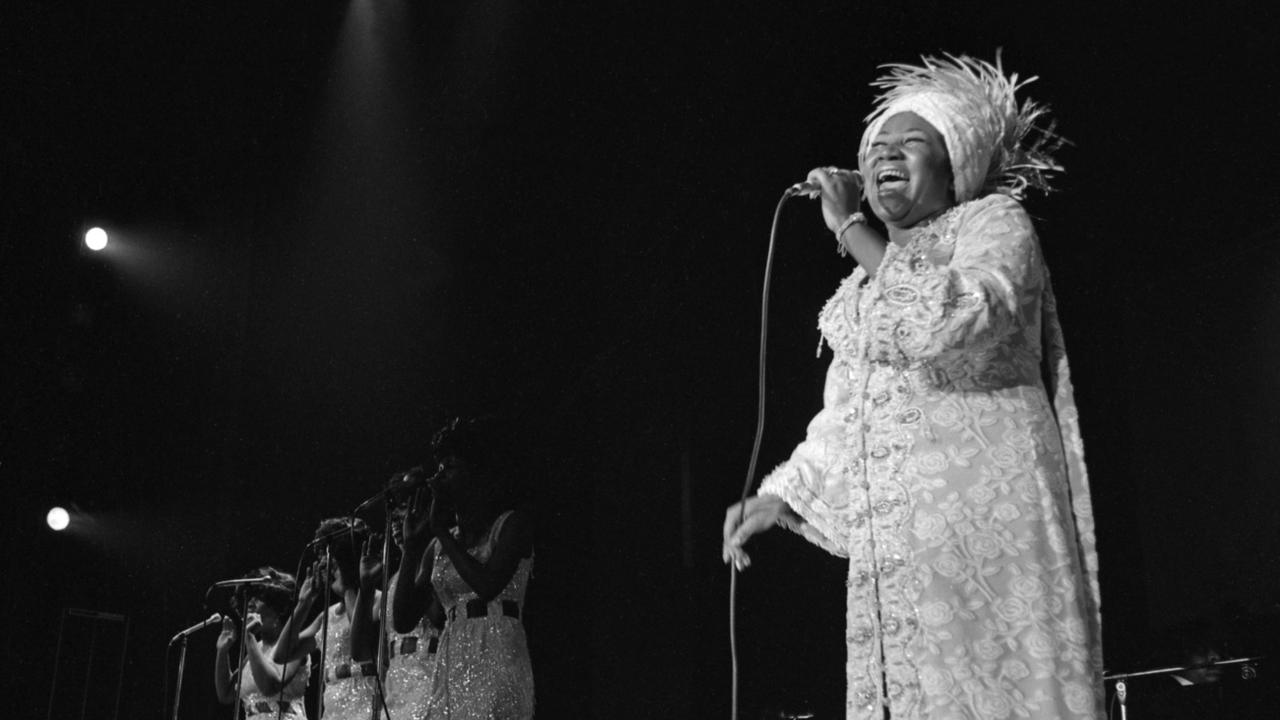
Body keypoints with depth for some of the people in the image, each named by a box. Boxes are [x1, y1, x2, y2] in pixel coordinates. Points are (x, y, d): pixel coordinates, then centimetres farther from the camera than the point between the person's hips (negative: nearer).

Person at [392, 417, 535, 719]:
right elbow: (402, 621, 12)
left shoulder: (512, 525, 2)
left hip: (497, 663, -5)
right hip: (449, 669, 5)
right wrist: (412, 545, 8)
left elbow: (487, 586, -15)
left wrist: (441, 532, -4)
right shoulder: (437, 546, 16)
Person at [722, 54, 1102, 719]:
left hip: (985, 531, -6)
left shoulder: (994, 220, 4)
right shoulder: (861, 287, 22)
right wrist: (779, 496, 17)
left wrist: (849, 227, -10)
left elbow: (947, 325, -18)